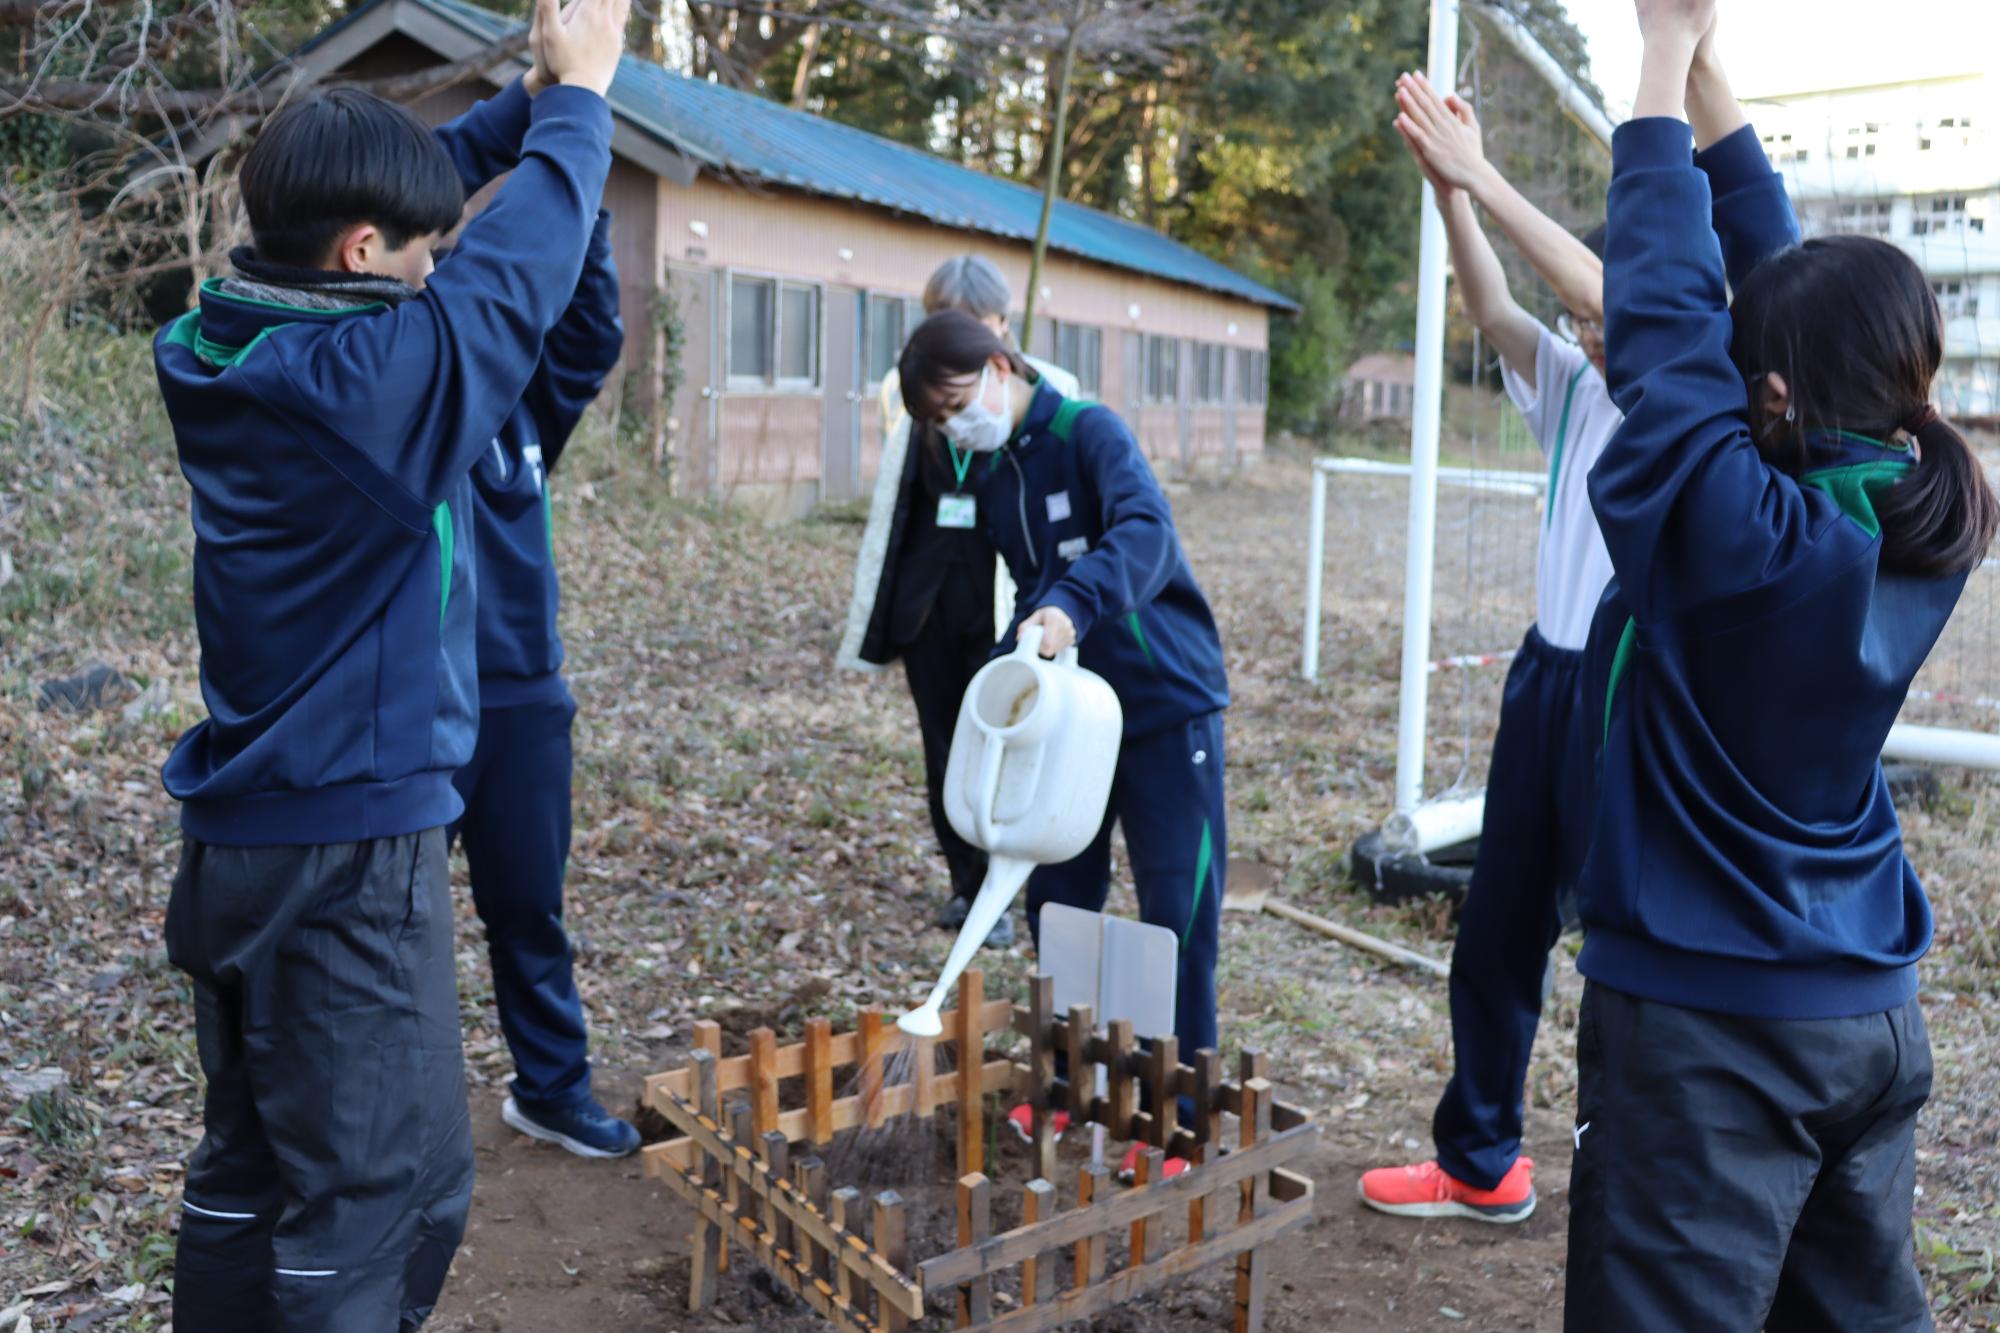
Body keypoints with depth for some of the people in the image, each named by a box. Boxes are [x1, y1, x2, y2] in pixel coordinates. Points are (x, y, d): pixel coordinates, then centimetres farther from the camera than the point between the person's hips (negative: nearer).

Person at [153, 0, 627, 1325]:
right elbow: (518, 266, -13)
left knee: (249, 1165, 21)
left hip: (235, 833, 9)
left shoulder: (216, 351, 2)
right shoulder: (374, 374, -23)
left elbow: (376, 191, 11)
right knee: (387, 1183, 4)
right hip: (349, 849, -9)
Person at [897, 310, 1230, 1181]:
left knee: (1177, 909, -2)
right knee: (1056, 897, 11)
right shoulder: (986, 476, 7)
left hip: (1166, 701, -7)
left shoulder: (1086, 431, -14)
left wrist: (1071, 605, -46)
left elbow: (1146, 529, -32)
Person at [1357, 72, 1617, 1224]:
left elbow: (1603, 290, -22)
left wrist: (1481, 177, -22)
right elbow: (1492, 308, 1)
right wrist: (1447, 188, -12)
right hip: (1547, 676, 7)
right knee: (1498, 930, 12)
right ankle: (1481, 1164, 27)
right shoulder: (1574, 390, 11)